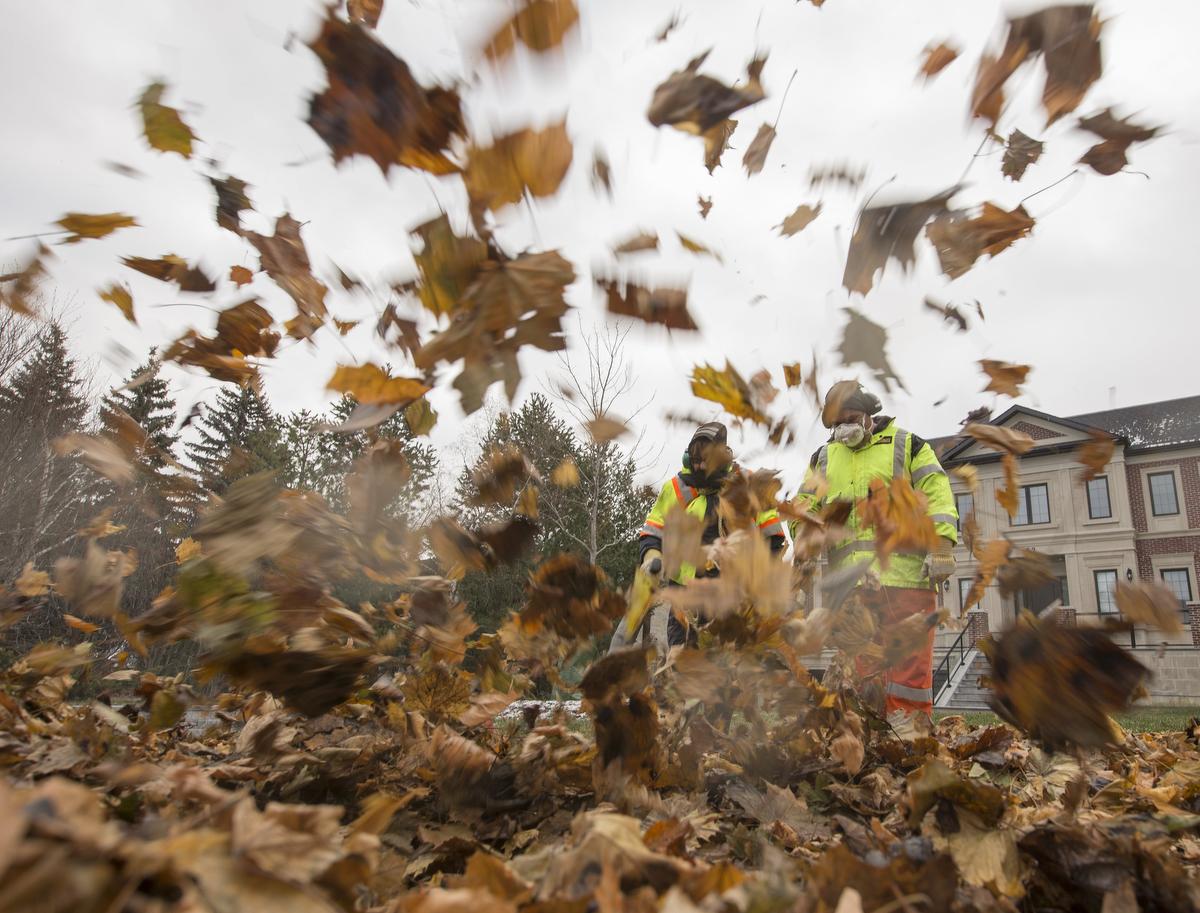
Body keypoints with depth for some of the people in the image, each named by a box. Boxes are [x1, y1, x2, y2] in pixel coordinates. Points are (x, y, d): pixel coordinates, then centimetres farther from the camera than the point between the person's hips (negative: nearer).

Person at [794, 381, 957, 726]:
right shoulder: (823, 457, 20)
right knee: (862, 664, 5)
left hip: (906, 572, -3)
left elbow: (937, 495, 2)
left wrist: (941, 546, -10)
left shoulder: (907, 445, 10)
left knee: (910, 662, -2)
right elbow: (806, 509, 18)